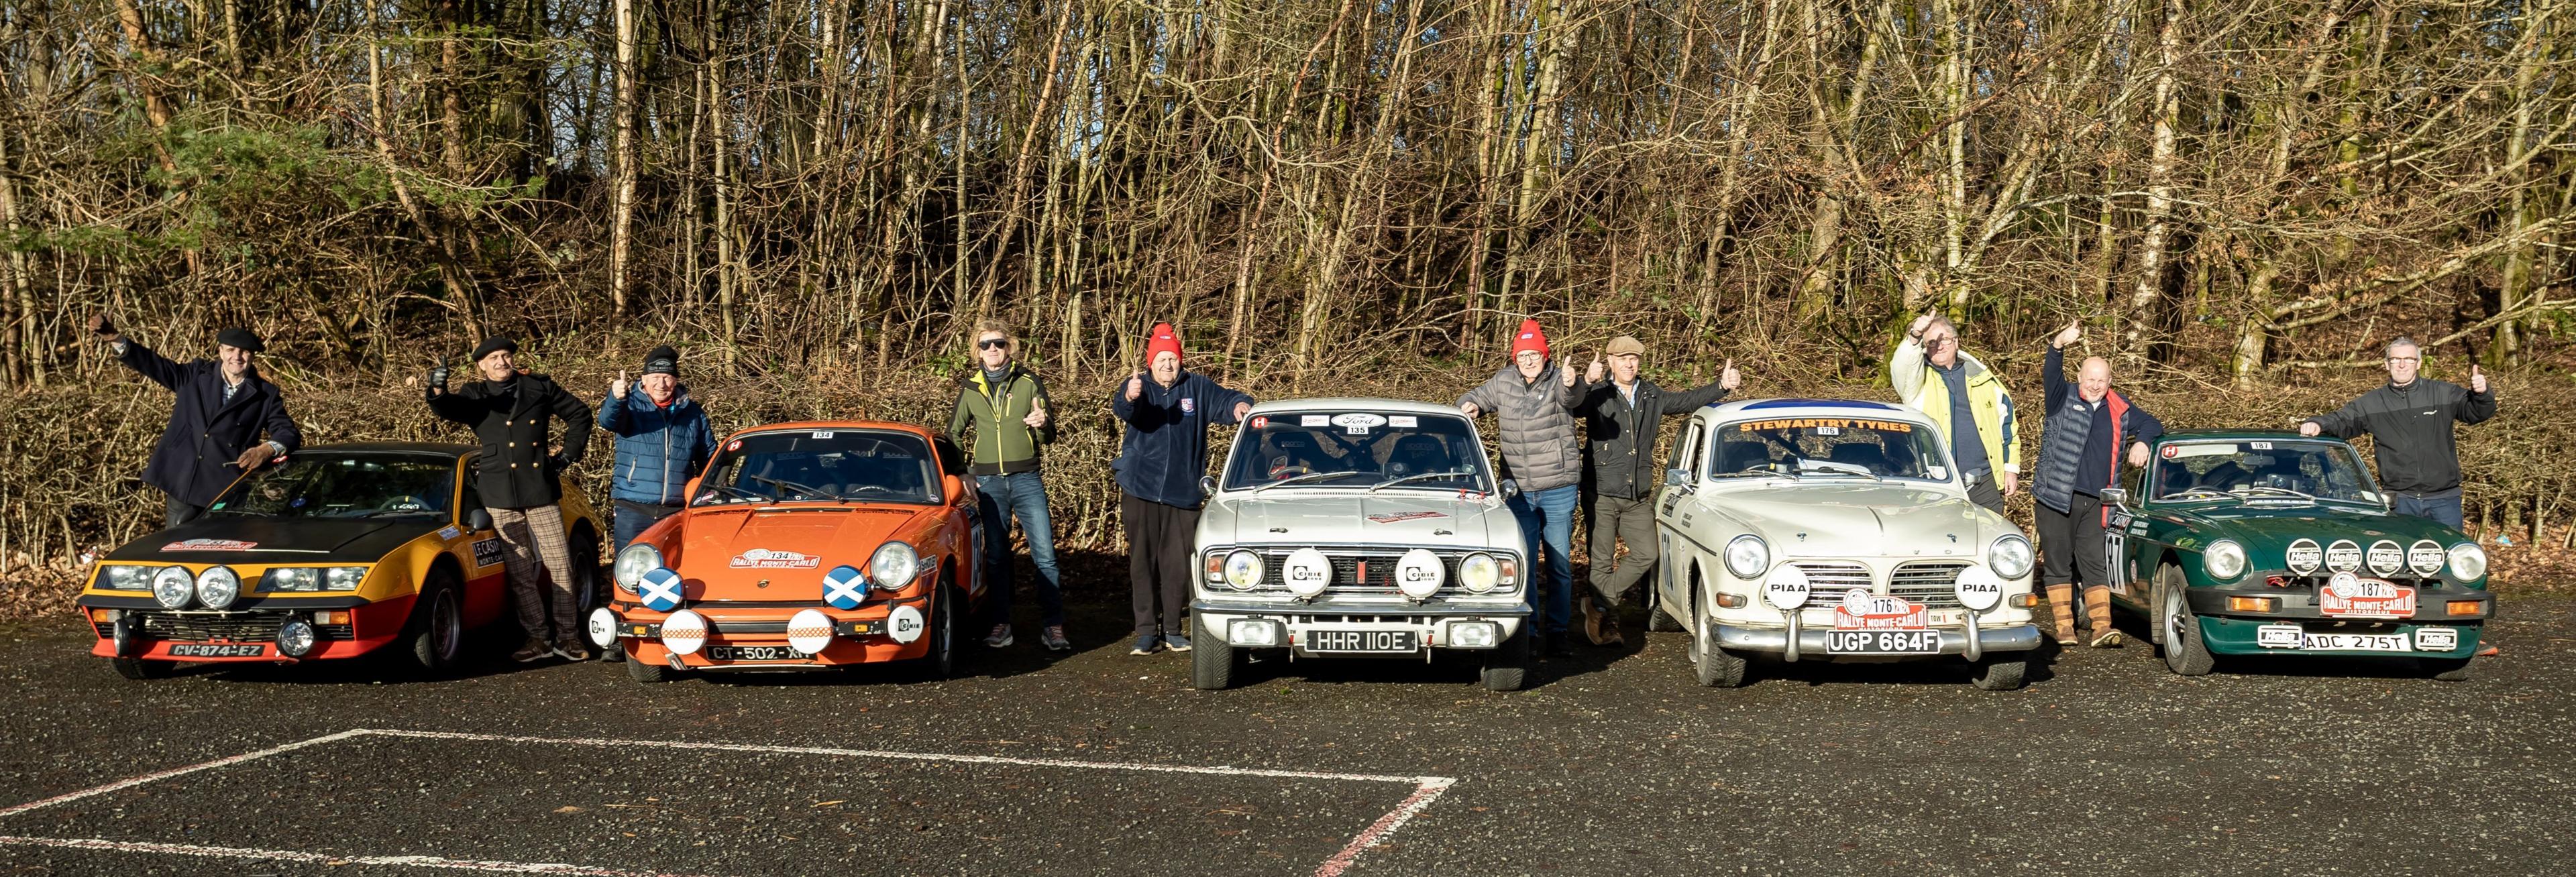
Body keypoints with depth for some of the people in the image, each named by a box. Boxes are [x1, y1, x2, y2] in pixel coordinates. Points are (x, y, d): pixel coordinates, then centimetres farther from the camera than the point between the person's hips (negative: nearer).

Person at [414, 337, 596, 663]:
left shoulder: (539, 388, 8)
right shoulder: (475, 397, 5)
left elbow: (579, 414, 18)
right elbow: (446, 409, -16)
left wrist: (570, 454, 8)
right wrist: (438, 391, -39)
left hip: (542, 490, 1)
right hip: (501, 496, -1)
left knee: (560, 565, 0)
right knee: (519, 572, 3)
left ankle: (567, 636, 9)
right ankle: (537, 637, 12)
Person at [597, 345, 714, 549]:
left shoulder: (693, 413, 11)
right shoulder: (631, 404, 1)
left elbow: (710, 458, 18)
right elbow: (608, 421, -21)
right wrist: (616, 399, -43)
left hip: (677, 511, 2)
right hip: (633, 509, -2)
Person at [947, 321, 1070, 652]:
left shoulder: (1029, 383, 3)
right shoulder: (970, 389, 8)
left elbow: (1048, 437, 3)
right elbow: (953, 434, 20)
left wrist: (1042, 424, -21)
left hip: (1026, 479, -2)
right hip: (988, 482, 2)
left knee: (1045, 553, -8)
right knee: (996, 556, 4)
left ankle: (1052, 626, -5)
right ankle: (1001, 625, 10)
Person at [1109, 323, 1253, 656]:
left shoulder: (1197, 387, 6)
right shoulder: (1138, 386, -2)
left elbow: (1223, 399, -3)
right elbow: (1121, 409, -21)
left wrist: (1239, 404, -27)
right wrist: (1129, 398, -46)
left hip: (1183, 492, 1)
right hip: (1140, 490, -1)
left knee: (1177, 563, 3)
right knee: (1142, 562, 2)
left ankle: (1173, 630, 13)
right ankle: (1146, 631, 7)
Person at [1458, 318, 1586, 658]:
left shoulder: (1558, 381, -9)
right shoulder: (1503, 382, 3)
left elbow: (1568, 399, -33)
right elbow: (1475, 399, 19)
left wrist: (1570, 385, -57)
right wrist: (1469, 406, -5)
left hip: (1559, 490, -3)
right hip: (1519, 491, 3)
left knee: (1560, 564, 5)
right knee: (1523, 565, 3)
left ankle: (1558, 631, 14)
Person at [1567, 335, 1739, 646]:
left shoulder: (1652, 396, 11)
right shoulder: (1598, 395, -6)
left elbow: (1687, 401, 18)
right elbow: (1575, 407, -25)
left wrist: (1722, 386, 5)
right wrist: (1586, 382, -46)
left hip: (1639, 497, 5)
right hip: (1602, 494, -5)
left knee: (1646, 555, -1)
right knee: (1602, 560, 1)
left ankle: (1598, 605, 12)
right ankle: (1606, 624, 14)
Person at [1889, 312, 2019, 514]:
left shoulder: (1981, 376, 13)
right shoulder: (1919, 379, 4)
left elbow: (2006, 421, 17)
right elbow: (1901, 368, -21)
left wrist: (2012, 468, 13)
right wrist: (1914, 337, -39)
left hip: (1986, 481, 3)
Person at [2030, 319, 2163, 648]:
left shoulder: (2120, 409, 13)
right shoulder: (2063, 399, 2)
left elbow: (2152, 424, 24)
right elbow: (2051, 375, -18)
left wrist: (2141, 442, 1)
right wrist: (2059, 345, -38)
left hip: (2095, 503, 3)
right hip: (2056, 497, -3)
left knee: (2095, 564, -2)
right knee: (2057, 563, 1)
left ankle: (2101, 627, -6)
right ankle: (2064, 627, 5)